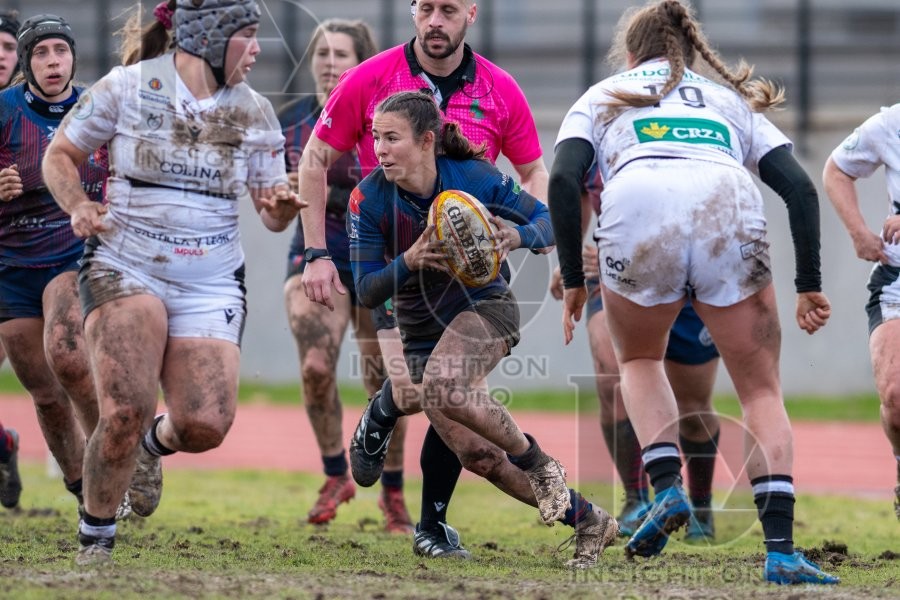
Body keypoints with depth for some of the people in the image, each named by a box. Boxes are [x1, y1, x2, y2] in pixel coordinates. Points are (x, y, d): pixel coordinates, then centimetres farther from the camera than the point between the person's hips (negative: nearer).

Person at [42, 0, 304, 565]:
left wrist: (282, 207, -13)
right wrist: (79, 206, -12)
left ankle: (154, 442, 25)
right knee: (126, 410, -23)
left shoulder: (255, 113, 6)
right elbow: (60, 156, 7)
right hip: (124, 269, -3)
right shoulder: (127, 88, -2)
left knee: (206, 425, -14)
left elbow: (272, 216, 11)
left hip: (212, 283, 3)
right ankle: (95, 540, -2)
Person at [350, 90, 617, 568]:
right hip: (420, 329, 4)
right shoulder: (368, 199, -14)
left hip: (485, 307, -4)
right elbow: (366, 292, -13)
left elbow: (550, 222, -7)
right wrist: (409, 262, -33)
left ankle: (537, 461, -12)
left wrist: (518, 236, -30)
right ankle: (587, 519, 16)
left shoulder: (473, 178, -18)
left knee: (443, 388, -35)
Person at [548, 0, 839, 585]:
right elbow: (801, 189, 20)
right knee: (762, 390, 14)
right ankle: (781, 550, -2)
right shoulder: (730, 100, 34)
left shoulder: (604, 97, 30)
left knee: (639, 360, 30)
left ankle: (667, 487, 7)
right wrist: (810, 286, 21)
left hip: (636, 222, -1)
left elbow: (564, 180, 10)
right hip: (731, 221, 1)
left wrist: (573, 280, 15)